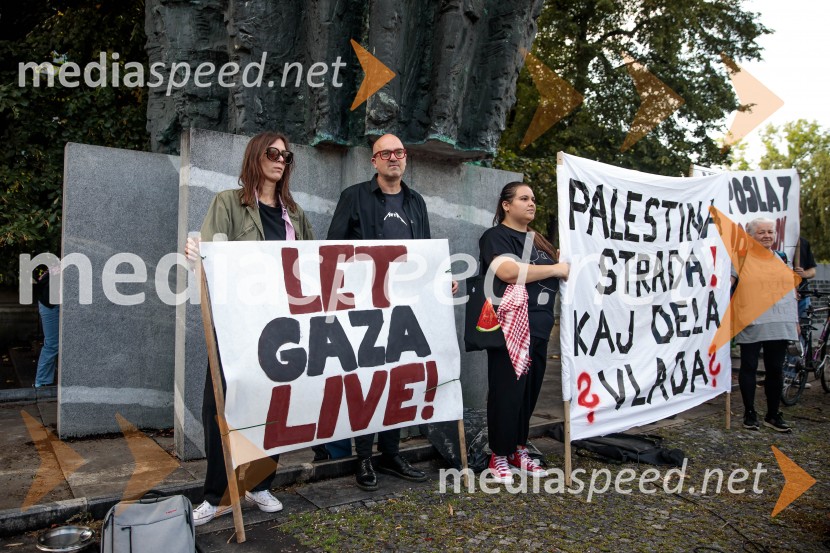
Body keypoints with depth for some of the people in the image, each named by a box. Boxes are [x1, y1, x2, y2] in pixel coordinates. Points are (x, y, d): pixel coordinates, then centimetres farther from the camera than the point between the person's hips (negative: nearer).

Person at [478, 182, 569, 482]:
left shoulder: (537, 240, 20)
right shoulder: (495, 236, -4)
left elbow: (550, 277, 29)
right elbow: (509, 271, -21)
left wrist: (567, 263, 9)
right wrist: (555, 268, -14)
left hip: (537, 328, 8)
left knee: (529, 392, 12)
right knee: (507, 393, -3)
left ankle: (519, 452, 24)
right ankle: (499, 457, 10)